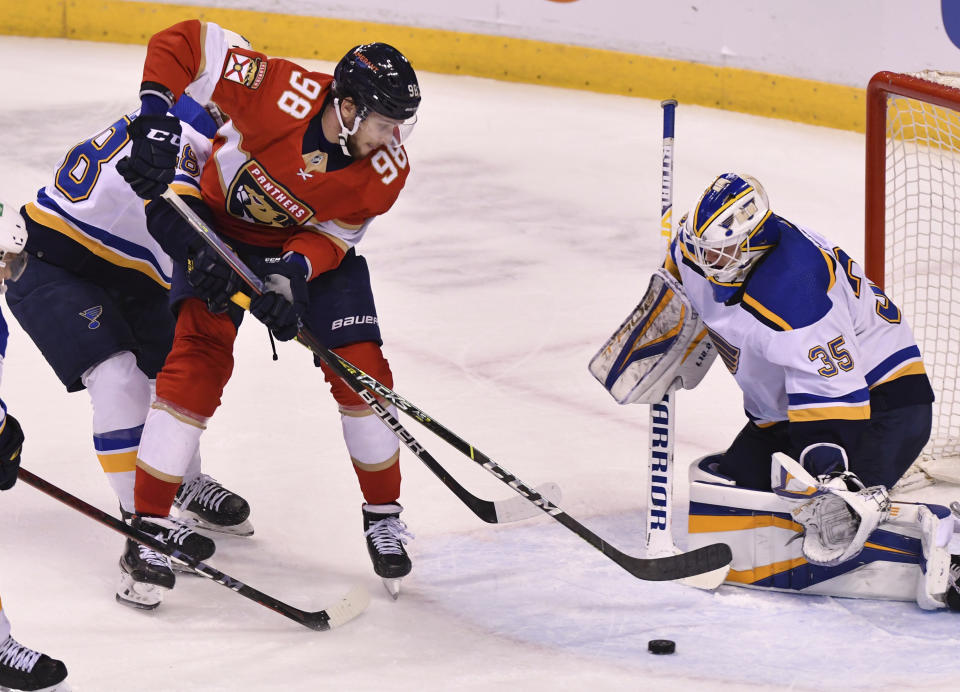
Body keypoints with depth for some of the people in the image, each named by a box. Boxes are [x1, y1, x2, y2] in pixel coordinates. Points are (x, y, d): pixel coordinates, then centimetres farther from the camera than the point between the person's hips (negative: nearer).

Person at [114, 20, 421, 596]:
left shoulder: (388, 167, -24)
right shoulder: (285, 94, -35)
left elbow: (335, 235, -15)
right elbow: (183, 43, -29)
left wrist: (293, 272, -34)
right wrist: (157, 120, -37)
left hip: (312, 245, 3)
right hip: (218, 224, -3)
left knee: (360, 368, -6)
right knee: (201, 356, -17)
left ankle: (384, 515, 14)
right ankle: (149, 525, -12)